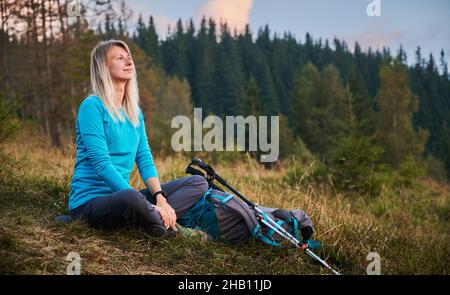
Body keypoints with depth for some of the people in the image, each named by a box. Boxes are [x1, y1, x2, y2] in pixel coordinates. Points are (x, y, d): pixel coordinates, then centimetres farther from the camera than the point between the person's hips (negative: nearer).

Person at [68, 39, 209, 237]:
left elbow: (145, 160, 9)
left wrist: (160, 197, -10)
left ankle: (157, 220, -22)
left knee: (198, 183, 1)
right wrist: (145, 202, -23)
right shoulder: (92, 106, -9)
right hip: (90, 201, -8)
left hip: (121, 194, 8)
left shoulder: (135, 112, 14)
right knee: (131, 199, -42)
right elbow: (102, 164, -18)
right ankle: (166, 222, -11)